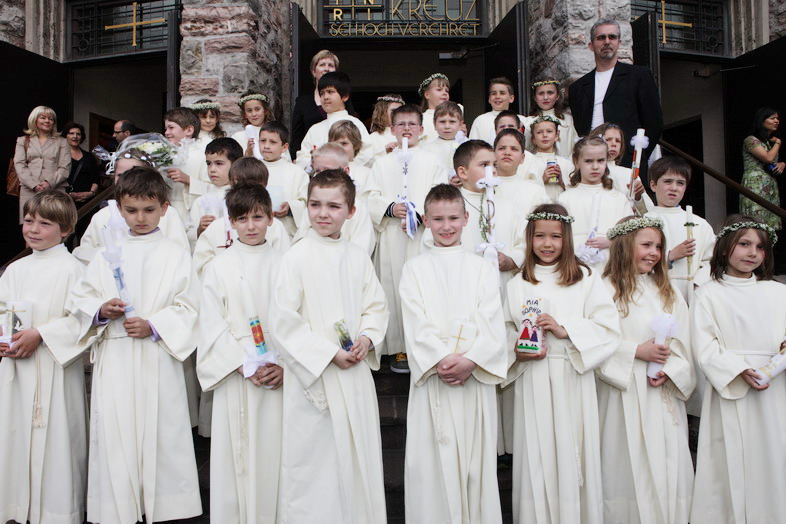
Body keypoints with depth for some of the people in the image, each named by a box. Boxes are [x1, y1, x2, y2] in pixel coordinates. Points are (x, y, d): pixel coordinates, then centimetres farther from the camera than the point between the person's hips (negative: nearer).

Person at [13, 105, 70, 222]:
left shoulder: (62, 142, 16)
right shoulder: (23, 141, 19)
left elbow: (65, 168, 6)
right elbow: (19, 165, 7)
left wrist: (50, 183, -10)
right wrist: (34, 184, -9)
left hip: (55, 190, -1)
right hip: (29, 190, 1)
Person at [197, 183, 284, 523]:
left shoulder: (282, 264, 4)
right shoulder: (219, 267, 2)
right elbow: (211, 325, -3)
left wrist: (283, 365, -11)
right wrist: (246, 366, -11)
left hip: (278, 375, 1)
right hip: (236, 376, 0)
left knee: (274, 448, 5)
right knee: (236, 451, 4)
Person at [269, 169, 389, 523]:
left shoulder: (358, 258, 5)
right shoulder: (296, 258, -9)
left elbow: (376, 306, 11)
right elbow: (282, 322, -12)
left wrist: (366, 338, -9)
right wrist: (329, 353, -15)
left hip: (357, 375, 4)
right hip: (314, 377, -4)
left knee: (357, 457, 14)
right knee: (315, 458, 4)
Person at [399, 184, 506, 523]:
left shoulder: (482, 269, 9)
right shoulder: (414, 269, 7)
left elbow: (492, 323, -1)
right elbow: (416, 324, -3)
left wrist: (469, 361, -15)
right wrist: (441, 361, -16)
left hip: (476, 375, 1)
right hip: (430, 375, 0)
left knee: (475, 457, 5)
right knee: (432, 459, 2)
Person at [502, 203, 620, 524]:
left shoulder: (586, 278, 4)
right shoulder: (517, 284, 10)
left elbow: (608, 329, -3)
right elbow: (504, 332, 10)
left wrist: (565, 329, -14)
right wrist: (516, 352, -9)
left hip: (573, 381, -1)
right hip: (532, 384, 2)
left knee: (571, 455, 2)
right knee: (537, 458, 5)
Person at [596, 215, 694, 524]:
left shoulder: (667, 291, 14)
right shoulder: (606, 290, -4)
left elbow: (682, 341, 8)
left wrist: (668, 370, -7)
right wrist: (637, 351, -16)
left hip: (664, 392, 5)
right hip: (624, 392, -4)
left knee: (668, 466, 5)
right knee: (630, 466, 1)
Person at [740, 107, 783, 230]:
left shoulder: (771, 141, 20)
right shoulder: (751, 140, -4)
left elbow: (776, 161, 31)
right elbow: (768, 158, -15)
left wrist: (782, 164, 7)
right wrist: (778, 142, 2)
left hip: (771, 187, 8)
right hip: (755, 187, -8)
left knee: (773, 224, 0)